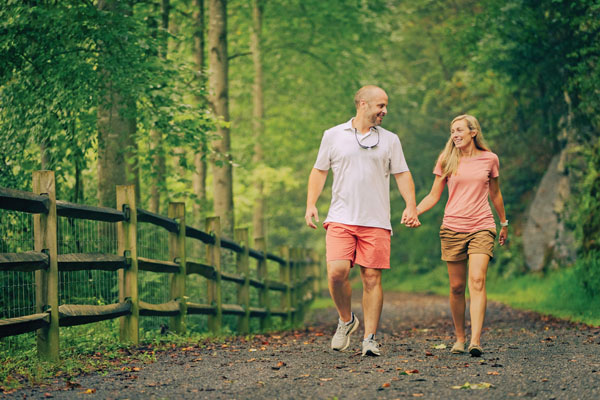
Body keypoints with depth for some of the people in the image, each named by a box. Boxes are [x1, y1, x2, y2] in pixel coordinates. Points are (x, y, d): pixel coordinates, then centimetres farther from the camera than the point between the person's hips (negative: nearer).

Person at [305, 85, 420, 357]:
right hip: (340, 219, -1)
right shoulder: (333, 136, 10)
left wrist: (410, 206, -3)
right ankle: (346, 320, 11)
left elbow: (402, 174, 12)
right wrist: (311, 204, 1)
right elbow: (319, 171, 12)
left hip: (376, 222, 1)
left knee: (372, 278, -3)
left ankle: (370, 339, 4)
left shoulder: (390, 140, 13)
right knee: (336, 272, -16)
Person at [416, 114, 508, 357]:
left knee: (477, 281, -17)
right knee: (457, 286, 2)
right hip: (452, 227, 1)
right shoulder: (447, 161, 6)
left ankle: (475, 340, -25)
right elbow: (434, 196, 9)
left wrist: (504, 223, 28)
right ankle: (460, 338, 18)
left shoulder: (489, 159, 6)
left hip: (481, 227, -1)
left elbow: (495, 194, 19)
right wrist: (414, 211, -9)